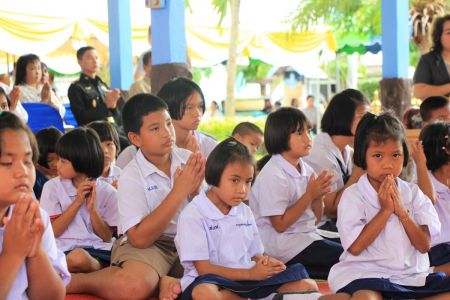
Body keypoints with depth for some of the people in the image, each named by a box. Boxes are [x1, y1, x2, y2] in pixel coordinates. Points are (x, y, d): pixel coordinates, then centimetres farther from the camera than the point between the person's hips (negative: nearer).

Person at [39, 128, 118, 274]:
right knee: (77, 258, -37)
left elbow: (107, 237, 6)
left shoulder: (107, 192, 7)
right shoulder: (53, 186, 5)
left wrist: (92, 208, -8)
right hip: (67, 249, -1)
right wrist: (77, 202, -7)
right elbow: (52, 232, 1)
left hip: (99, 250, 1)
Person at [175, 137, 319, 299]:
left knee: (307, 286, -9)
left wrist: (264, 262, -7)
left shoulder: (245, 211, 15)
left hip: (249, 281, 5)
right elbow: (204, 270, -12)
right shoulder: (193, 215, -7)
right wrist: (250, 273, -15)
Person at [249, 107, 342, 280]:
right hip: (284, 244, -8)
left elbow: (316, 218, 13)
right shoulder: (272, 175, -16)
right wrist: (309, 195, -18)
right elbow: (280, 225, -17)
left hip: (306, 236, 8)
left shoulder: (306, 170, 8)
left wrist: (318, 196, -7)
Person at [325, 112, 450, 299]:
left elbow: (424, 245, 2)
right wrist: (385, 210, -13)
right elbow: (354, 247, -13)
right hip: (366, 274, -6)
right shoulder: (353, 196, -2)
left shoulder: (413, 193, 9)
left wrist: (402, 211, -11)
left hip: (412, 275, 6)